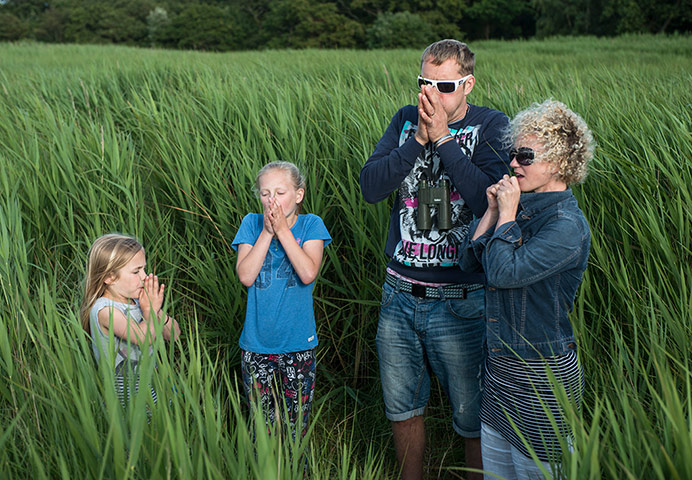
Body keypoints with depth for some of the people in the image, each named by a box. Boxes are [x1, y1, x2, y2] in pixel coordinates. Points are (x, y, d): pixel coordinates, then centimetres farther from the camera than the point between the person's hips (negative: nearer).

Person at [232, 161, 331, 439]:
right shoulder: (252, 224, 1)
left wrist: (283, 230, -16)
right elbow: (245, 276, -11)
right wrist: (267, 232, -15)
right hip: (257, 344, 1)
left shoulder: (311, 225, -2)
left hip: (298, 344, -1)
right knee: (262, 427, 10)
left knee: (295, 425, 9)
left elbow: (308, 274, -17)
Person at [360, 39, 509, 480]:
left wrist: (443, 137, -21)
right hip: (400, 293, 4)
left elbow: (488, 200, -22)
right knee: (402, 407, 18)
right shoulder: (406, 120, 5)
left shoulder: (493, 126, -7)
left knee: (473, 418, 7)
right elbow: (371, 187, -6)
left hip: (461, 300, -4)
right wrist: (418, 139, -17)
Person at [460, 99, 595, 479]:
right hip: (500, 363, 8)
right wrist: (492, 211, -2)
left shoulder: (567, 224, -19)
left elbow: (504, 272, -26)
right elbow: (470, 261, 6)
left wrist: (507, 214, -15)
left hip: (541, 376, -8)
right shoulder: (525, 207, 7)